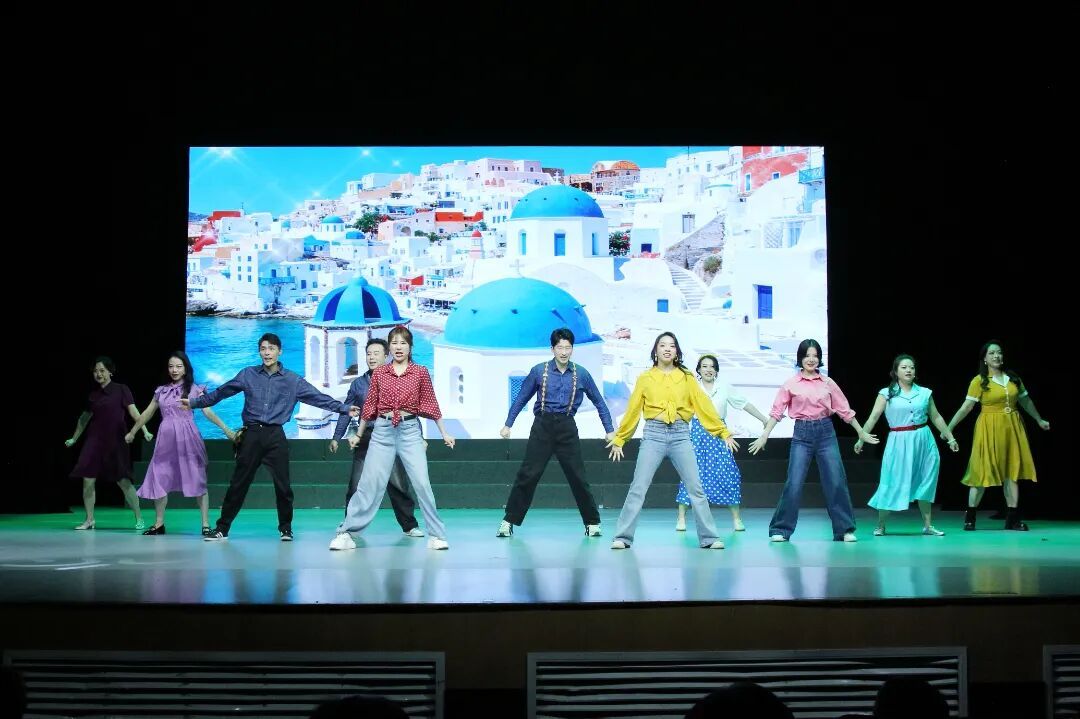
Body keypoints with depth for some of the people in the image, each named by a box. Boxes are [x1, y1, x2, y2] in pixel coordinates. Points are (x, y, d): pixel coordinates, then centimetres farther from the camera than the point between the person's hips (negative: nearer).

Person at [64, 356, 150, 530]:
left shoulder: (121, 390, -1)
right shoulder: (93, 395, 10)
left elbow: (134, 412, -8)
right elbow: (84, 418, 23)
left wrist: (145, 431, -19)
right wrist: (74, 439, 30)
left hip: (115, 441, -4)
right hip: (95, 441, 4)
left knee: (123, 481, -5)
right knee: (88, 480, -3)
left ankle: (139, 519, 5)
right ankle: (89, 520, 9)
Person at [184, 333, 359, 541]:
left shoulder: (293, 380, 4)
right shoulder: (248, 375, 6)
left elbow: (319, 397, 1)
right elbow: (221, 392, 13)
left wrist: (344, 408, -7)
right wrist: (194, 402, 15)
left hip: (275, 436, 0)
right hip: (251, 434, 0)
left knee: (282, 485, 0)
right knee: (238, 484, 2)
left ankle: (285, 528, 17)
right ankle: (222, 528, 11)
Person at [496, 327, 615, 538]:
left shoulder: (581, 374, 2)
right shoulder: (539, 371, 0)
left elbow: (599, 402, 12)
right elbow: (521, 399, 9)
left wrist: (609, 430, 11)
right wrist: (508, 425, 8)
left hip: (567, 428, 1)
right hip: (542, 426, -1)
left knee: (578, 477, 2)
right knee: (528, 475, -3)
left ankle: (592, 523, 15)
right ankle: (509, 521, 6)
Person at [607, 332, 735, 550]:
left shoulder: (686, 377, 9)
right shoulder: (645, 378, 7)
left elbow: (704, 405, 8)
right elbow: (632, 410, 10)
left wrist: (724, 433, 4)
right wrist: (619, 439, 12)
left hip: (680, 435, 1)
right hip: (653, 434, -1)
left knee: (696, 489, 1)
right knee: (638, 489, -3)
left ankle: (709, 538, 9)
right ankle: (622, 537, 3)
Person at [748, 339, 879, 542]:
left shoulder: (828, 383, 6)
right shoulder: (791, 384, 2)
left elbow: (844, 410, 12)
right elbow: (776, 411, 3)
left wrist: (861, 433, 15)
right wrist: (764, 436, -3)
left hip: (825, 433, 2)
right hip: (802, 434, -2)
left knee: (836, 481, 1)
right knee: (793, 483, -5)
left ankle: (845, 529, 12)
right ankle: (780, 530, 5)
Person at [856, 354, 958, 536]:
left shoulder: (925, 393, 6)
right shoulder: (887, 393, -1)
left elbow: (936, 417, 13)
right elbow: (873, 417, -7)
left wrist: (950, 438, 13)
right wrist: (861, 438, -15)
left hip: (923, 441, 3)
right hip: (899, 442, -3)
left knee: (924, 482, 8)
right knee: (893, 483, -2)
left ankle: (927, 525, 18)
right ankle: (880, 526, 9)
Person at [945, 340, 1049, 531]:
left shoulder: (1013, 378, 7)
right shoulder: (979, 381, -6)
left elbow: (1025, 401, 20)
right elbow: (966, 407, -10)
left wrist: (1039, 420, 29)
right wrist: (949, 427, -16)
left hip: (1012, 428, 4)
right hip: (989, 429, -4)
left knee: (1012, 471, 4)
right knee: (983, 471, -3)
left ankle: (1013, 518, 9)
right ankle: (970, 517, 7)